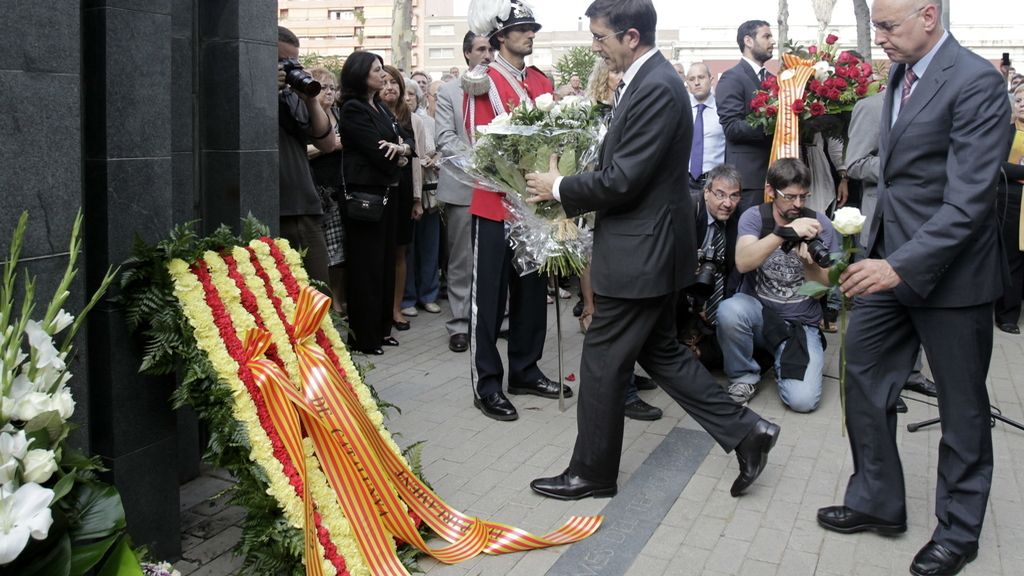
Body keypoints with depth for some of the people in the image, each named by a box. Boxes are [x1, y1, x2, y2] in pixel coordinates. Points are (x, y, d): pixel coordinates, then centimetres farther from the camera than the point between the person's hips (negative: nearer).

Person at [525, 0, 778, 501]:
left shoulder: (656, 88, -21)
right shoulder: (649, 80, 11)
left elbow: (622, 179, -23)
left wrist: (559, 189, -10)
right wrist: (571, 190, 7)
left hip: (640, 253, -10)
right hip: (649, 248, 10)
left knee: (602, 362, 3)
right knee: (661, 352, 19)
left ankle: (592, 472, 19)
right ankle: (745, 431, 22)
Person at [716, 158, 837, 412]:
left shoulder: (819, 224, -4)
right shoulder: (754, 217, -6)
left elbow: (826, 286, -3)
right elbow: (743, 263, -26)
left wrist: (810, 264, -25)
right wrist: (785, 232, -37)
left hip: (801, 324, 1)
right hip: (757, 312, 0)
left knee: (803, 400, -21)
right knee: (730, 310, -36)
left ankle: (782, 360, 15)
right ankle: (744, 375, -6)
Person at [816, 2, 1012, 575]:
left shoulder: (975, 83, -19)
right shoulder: (902, 73, 8)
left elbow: (968, 201, -24)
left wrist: (901, 266, -30)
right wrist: (880, 253, 13)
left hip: (948, 270, -8)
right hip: (892, 259, 8)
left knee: (962, 404, 8)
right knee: (864, 376, 12)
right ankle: (877, 500, 30)